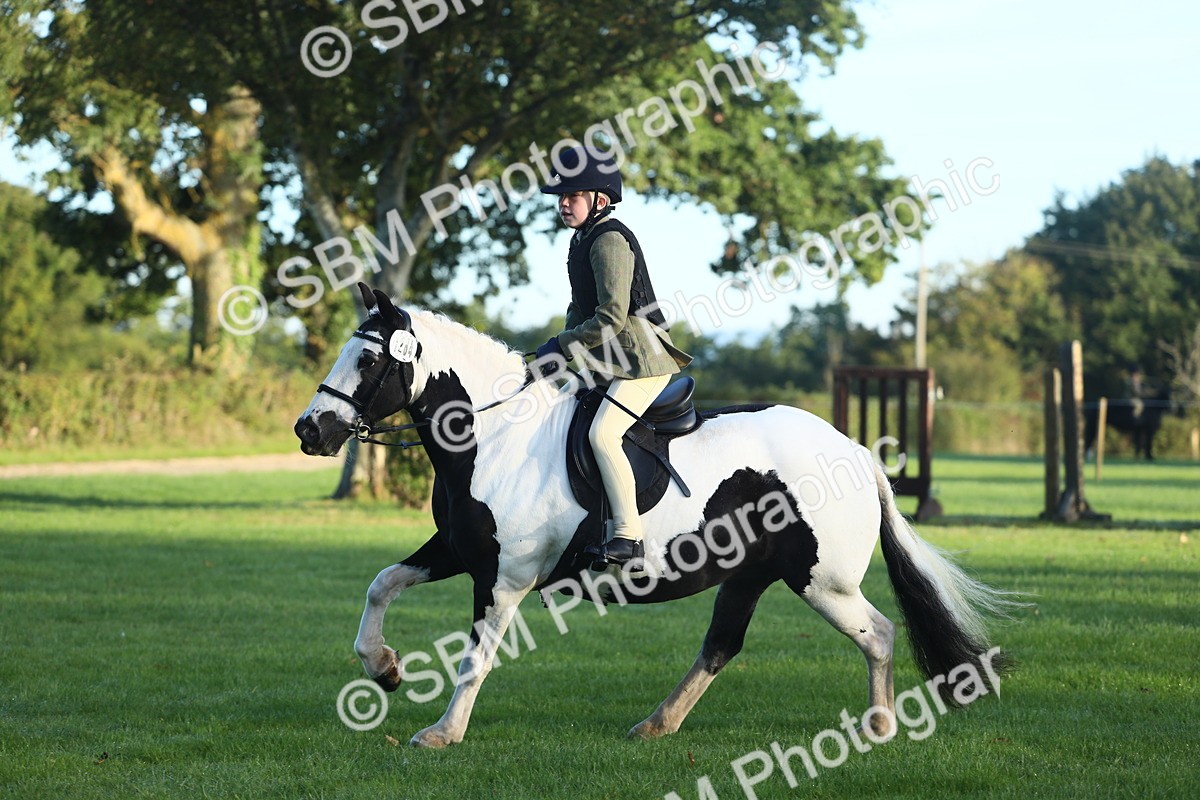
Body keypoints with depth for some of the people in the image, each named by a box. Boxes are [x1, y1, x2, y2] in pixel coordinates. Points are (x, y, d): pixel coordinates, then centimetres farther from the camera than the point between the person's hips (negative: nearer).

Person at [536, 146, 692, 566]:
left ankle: (628, 535, -27)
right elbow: (582, 307, 23)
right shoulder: (582, 240, 15)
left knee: (602, 433, -26)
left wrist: (562, 346, -14)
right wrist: (562, 346, 7)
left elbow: (612, 318, -22)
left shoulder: (608, 239, -16)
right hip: (610, 364, 11)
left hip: (641, 358, -11)